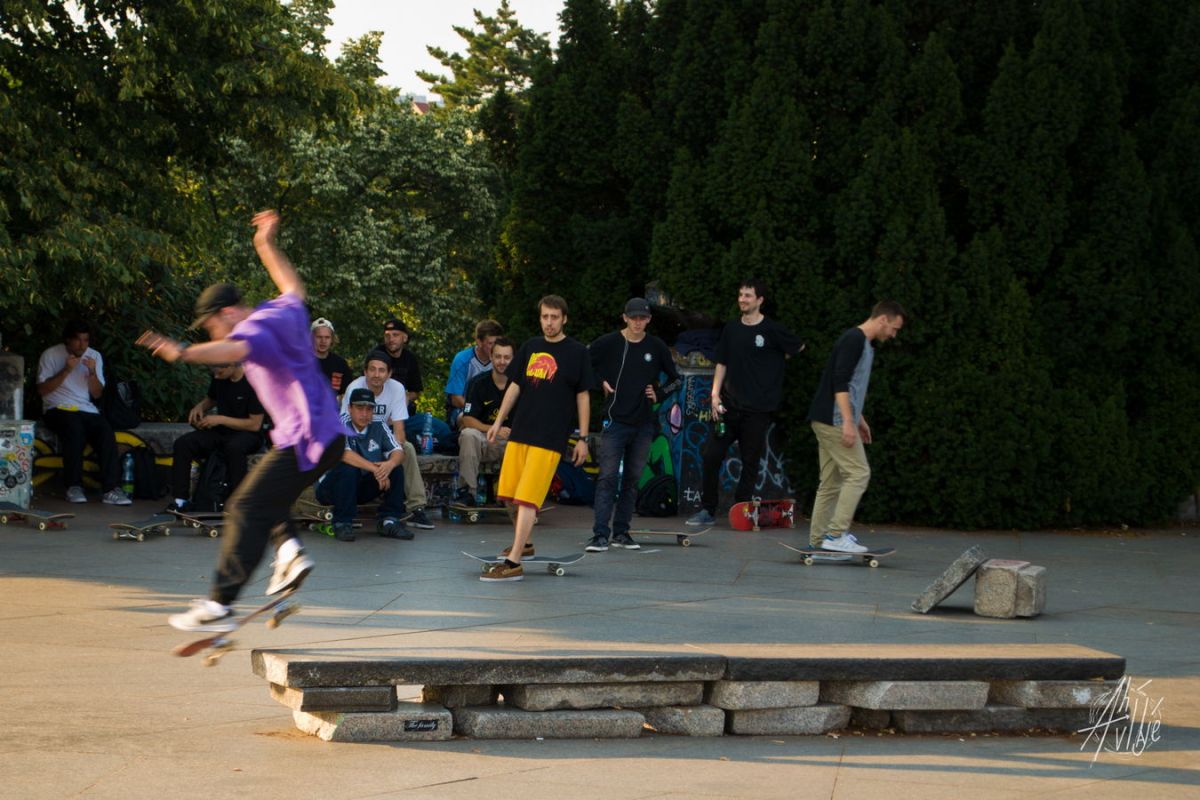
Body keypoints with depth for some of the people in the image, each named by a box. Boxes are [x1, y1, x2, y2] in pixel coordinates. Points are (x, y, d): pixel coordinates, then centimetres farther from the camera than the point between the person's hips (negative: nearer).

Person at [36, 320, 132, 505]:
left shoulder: (94, 356, 11)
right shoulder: (51, 355, 1)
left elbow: (97, 394, 8)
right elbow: (42, 390, -6)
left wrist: (92, 372, -10)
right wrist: (66, 370, -15)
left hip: (87, 410, 3)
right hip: (58, 409, -3)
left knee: (106, 431, -28)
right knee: (75, 428, -36)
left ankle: (111, 488, -31)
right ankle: (73, 486, -30)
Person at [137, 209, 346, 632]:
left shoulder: (255, 329, -11)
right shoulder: (284, 312, 16)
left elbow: (234, 349, -35)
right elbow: (294, 287, 40)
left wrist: (182, 353, -49)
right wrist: (268, 246, 50)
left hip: (303, 442, -10)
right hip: (330, 436, 10)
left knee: (247, 509, -12)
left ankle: (219, 606, -16)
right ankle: (290, 549, 0)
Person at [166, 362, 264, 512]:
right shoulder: (218, 379, 2)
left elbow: (255, 425, -18)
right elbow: (210, 399, 24)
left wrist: (220, 419, -19)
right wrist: (199, 407, -1)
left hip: (247, 434, -6)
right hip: (221, 432, 6)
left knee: (234, 448, -41)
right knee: (182, 444, -17)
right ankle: (181, 500, -14)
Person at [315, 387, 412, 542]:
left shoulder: (380, 428, 4)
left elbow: (398, 451, -7)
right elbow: (343, 453, -30)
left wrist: (390, 464, -32)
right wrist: (374, 468, -36)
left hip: (363, 489, 5)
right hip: (331, 487, -5)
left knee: (396, 468, -12)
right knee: (348, 468, -34)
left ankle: (389, 521, -13)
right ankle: (342, 524, -26)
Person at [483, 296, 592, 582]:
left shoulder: (577, 352, -1)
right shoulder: (530, 347, 12)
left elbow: (582, 396, 1)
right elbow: (515, 386, 19)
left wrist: (583, 438, -1)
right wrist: (499, 421, 15)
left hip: (550, 437, -5)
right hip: (520, 431, 5)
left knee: (527, 499, -12)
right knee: (515, 495, 10)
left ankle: (513, 563, -16)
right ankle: (522, 545, 31)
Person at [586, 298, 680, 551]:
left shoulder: (657, 347, 6)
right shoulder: (608, 343, -2)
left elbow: (675, 379, 17)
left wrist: (659, 395, 3)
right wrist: (600, 382, -2)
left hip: (644, 424, 3)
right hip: (615, 420, -3)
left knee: (632, 480, 8)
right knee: (608, 478, -11)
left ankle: (621, 532, 16)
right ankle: (600, 535, -13)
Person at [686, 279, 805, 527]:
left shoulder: (772, 330, -3)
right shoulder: (731, 328, 8)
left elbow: (798, 346, 13)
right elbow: (722, 364, 11)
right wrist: (715, 394, 1)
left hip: (758, 408, -3)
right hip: (730, 404, 3)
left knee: (751, 461, 1)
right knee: (711, 455, -3)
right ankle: (707, 511, 5)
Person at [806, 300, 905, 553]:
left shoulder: (865, 344, 19)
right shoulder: (854, 340, -13)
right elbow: (840, 382, -21)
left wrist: (859, 419, 31)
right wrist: (848, 421, -25)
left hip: (828, 422, 10)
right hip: (834, 420, -10)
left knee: (832, 481, 10)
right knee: (858, 473, -11)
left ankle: (818, 539, 11)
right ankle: (836, 534, -14)